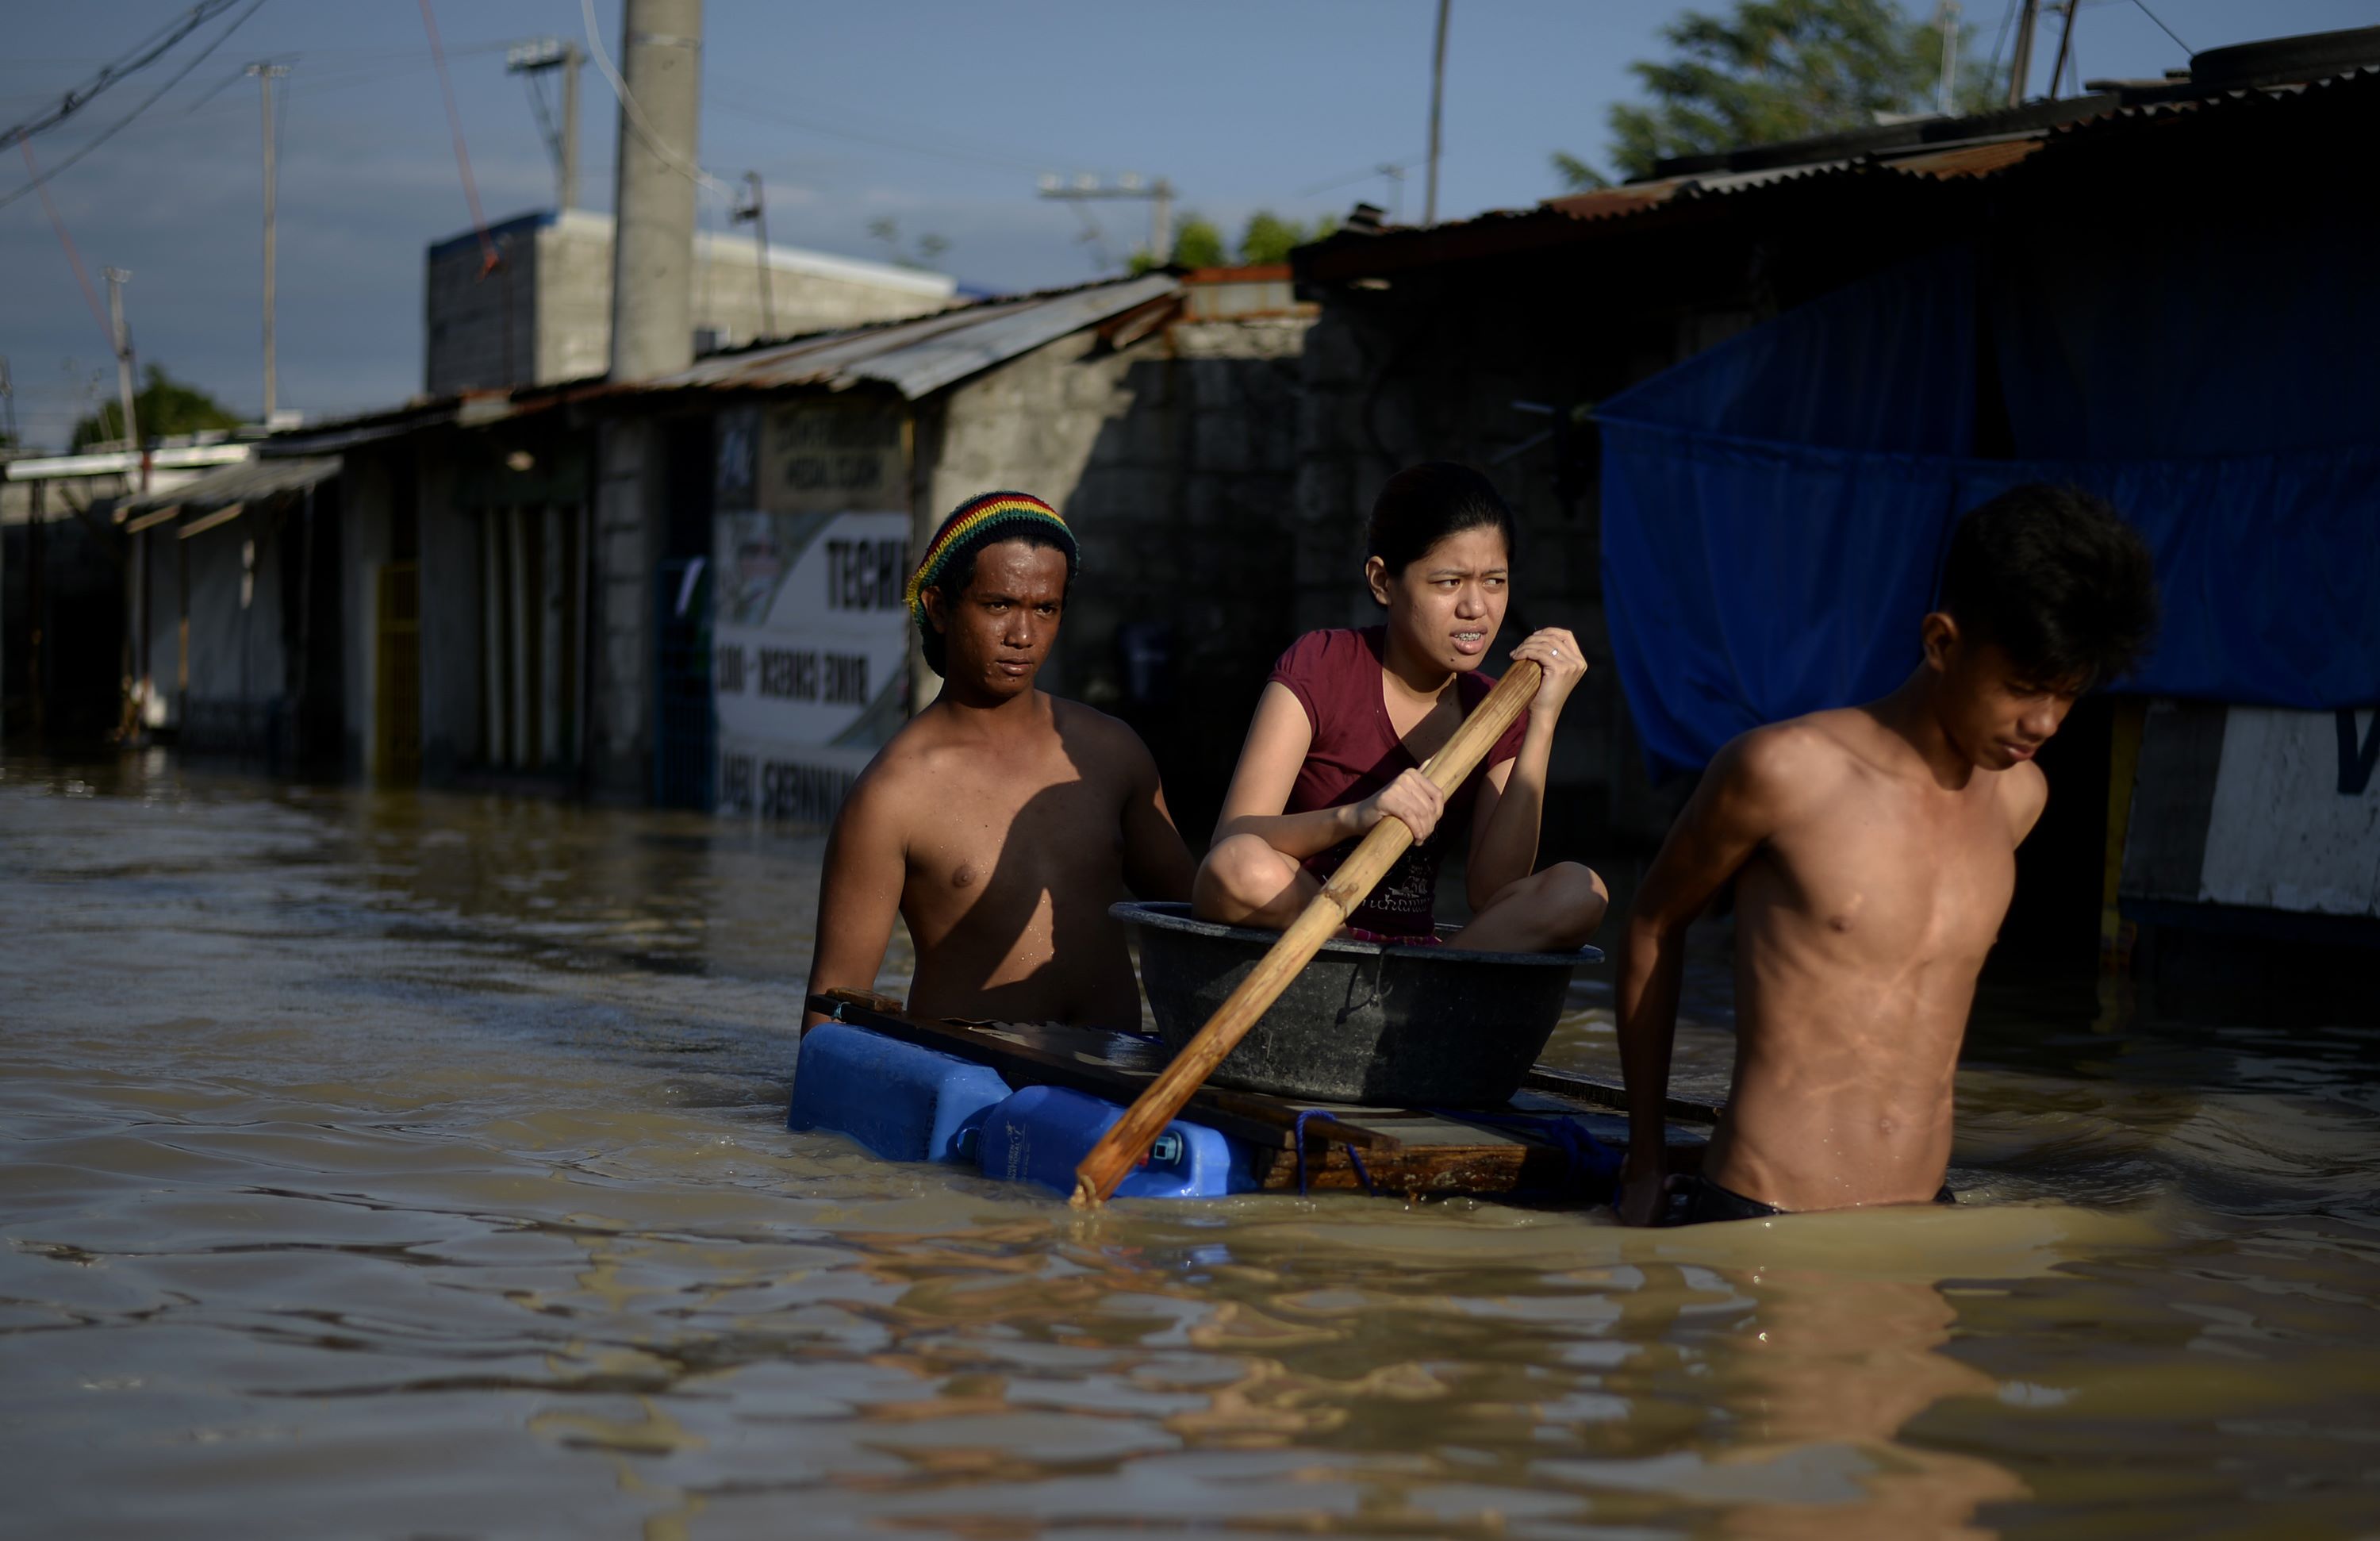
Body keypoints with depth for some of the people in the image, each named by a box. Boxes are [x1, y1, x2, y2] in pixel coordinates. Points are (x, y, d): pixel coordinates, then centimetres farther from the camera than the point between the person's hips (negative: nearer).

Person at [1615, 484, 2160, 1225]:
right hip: (1756, 1220, -6)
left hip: (1923, 1220, 6)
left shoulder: (2017, 797, 9)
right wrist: (1644, 1165, 10)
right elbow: (1653, 924, 6)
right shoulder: (1783, 770, -7)